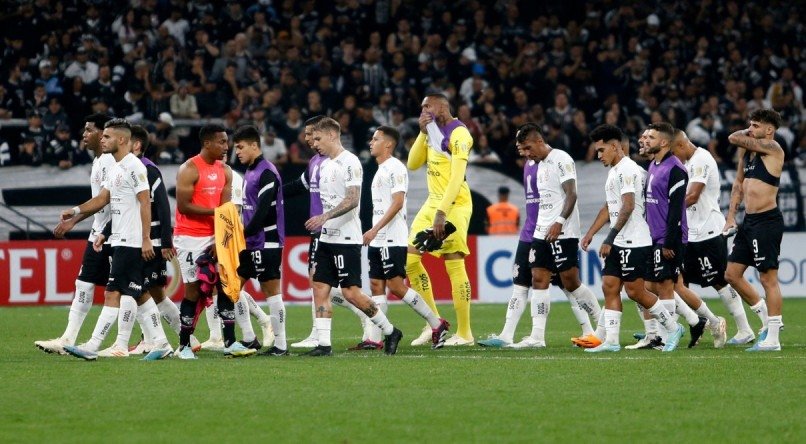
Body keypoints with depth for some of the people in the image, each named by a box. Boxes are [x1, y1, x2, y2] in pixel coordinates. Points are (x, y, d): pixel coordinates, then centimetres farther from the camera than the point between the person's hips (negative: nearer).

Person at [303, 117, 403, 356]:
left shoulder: (349, 162, -12)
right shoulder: (325, 165, 16)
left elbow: (352, 200, -21)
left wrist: (324, 217, -29)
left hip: (346, 239, -9)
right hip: (327, 238, 9)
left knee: (351, 292, -9)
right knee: (320, 289, 1)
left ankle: (390, 331, 6)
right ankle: (323, 344, 1)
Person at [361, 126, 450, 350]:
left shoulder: (395, 168, -11)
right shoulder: (380, 170, 18)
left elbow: (397, 203, -19)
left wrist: (375, 229, -23)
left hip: (393, 240, -10)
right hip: (378, 240, 10)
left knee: (396, 285, -11)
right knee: (376, 286, 4)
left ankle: (436, 324, -3)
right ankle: (373, 338, 2)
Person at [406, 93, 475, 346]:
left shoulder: (458, 134, -14)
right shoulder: (432, 132, 13)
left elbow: (457, 178, -21)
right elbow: (413, 164, 12)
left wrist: (441, 213, -26)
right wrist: (423, 133, 0)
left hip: (454, 204, -9)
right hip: (433, 202, 9)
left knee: (454, 265, -8)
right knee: (410, 259, 4)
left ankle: (464, 333, -2)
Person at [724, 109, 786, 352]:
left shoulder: (772, 149, -13)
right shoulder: (747, 150, 13)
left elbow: (734, 138, -15)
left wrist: (747, 135, 7)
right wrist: (731, 216, 18)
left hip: (767, 221, -9)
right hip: (749, 222, 9)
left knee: (768, 278, -6)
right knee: (732, 274, 12)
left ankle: (772, 339, -3)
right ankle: (767, 318, 24)